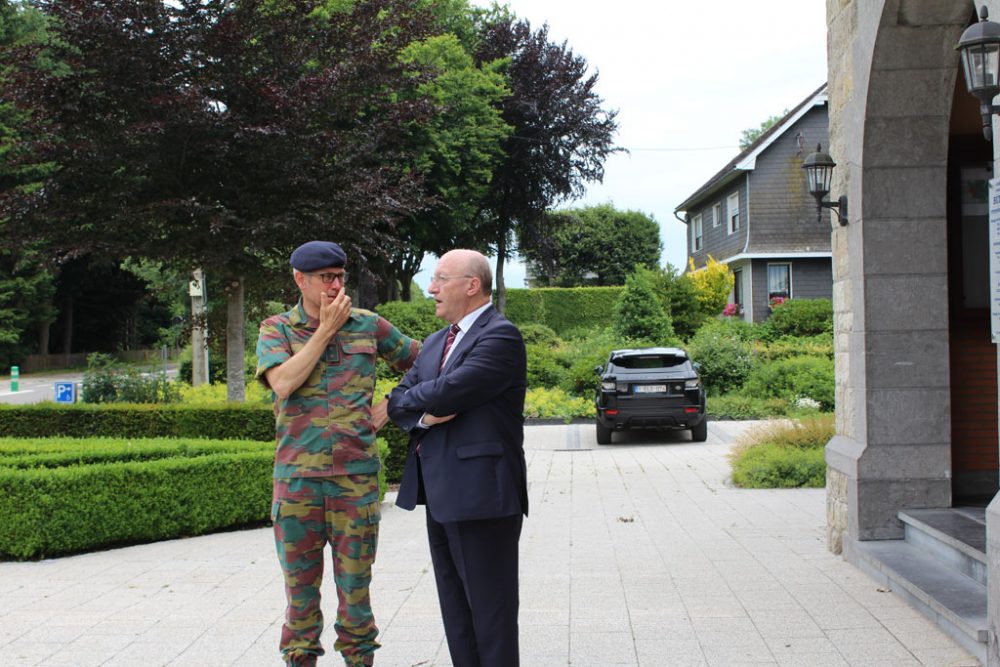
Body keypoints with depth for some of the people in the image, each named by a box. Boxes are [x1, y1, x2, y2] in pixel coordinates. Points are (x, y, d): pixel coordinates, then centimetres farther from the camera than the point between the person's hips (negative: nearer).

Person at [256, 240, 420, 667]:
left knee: (355, 583, 6)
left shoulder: (368, 325, 7)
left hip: (356, 475, 0)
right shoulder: (276, 329, 4)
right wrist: (327, 329, -9)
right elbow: (283, 384, -13)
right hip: (297, 477, 0)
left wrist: (392, 406, 4)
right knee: (300, 583, 7)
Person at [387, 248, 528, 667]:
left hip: (481, 493, -9)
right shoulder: (435, 342, 18)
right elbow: (397, 404, 13)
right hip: (441, 493, 9)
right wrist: (424, 415, -9)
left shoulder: (500, 336, -11)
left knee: (489, 608, -2)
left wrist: (409, 397, 0)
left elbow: (448, 392, -21)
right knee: (455, 609, 14)